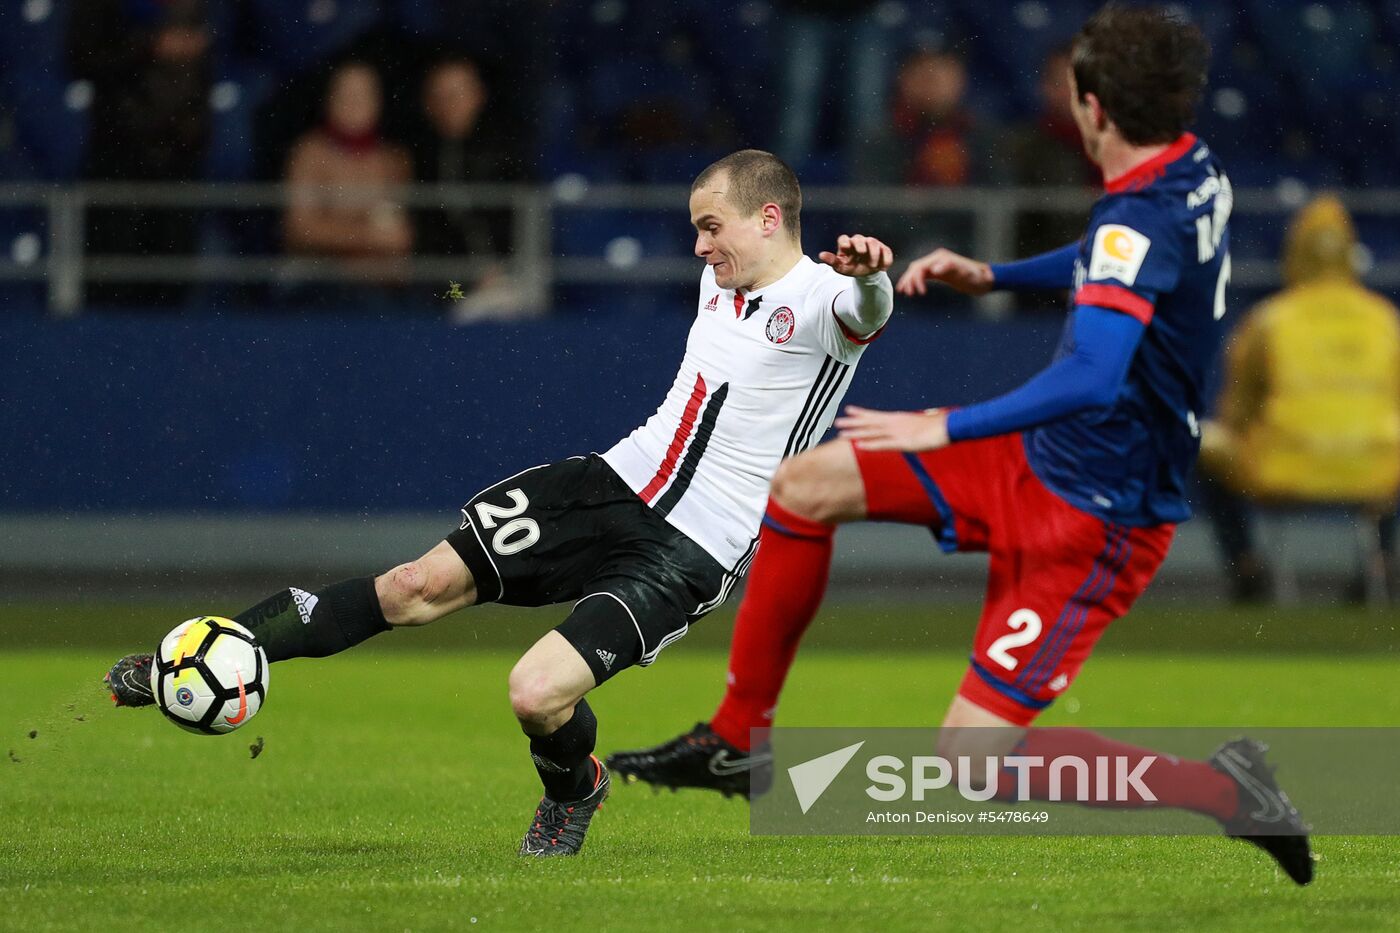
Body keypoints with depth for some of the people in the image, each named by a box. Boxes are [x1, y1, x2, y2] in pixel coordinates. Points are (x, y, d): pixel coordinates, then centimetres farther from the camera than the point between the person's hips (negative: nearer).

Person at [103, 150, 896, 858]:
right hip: (618, 479, 7)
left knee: (538, 694, -21)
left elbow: (868, 312, -38)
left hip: (687, 554, -7)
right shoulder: (720, 283, 12)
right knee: (423, 584, 3)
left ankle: (573, 791, 15)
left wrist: (870, 276, -59)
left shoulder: (822, 301, -14)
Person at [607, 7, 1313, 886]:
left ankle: (1223, 787, -2)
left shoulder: (1141, 220, -28)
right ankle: (734, 743, 19)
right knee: (806, 487, 9)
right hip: (1043, 458, 10)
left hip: (1094, 516, -10)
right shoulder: (1197, 170, 1)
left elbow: (1091, 378, -41)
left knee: (974, 752, -13)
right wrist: (991, 276, 18)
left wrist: (945, 429, -36)